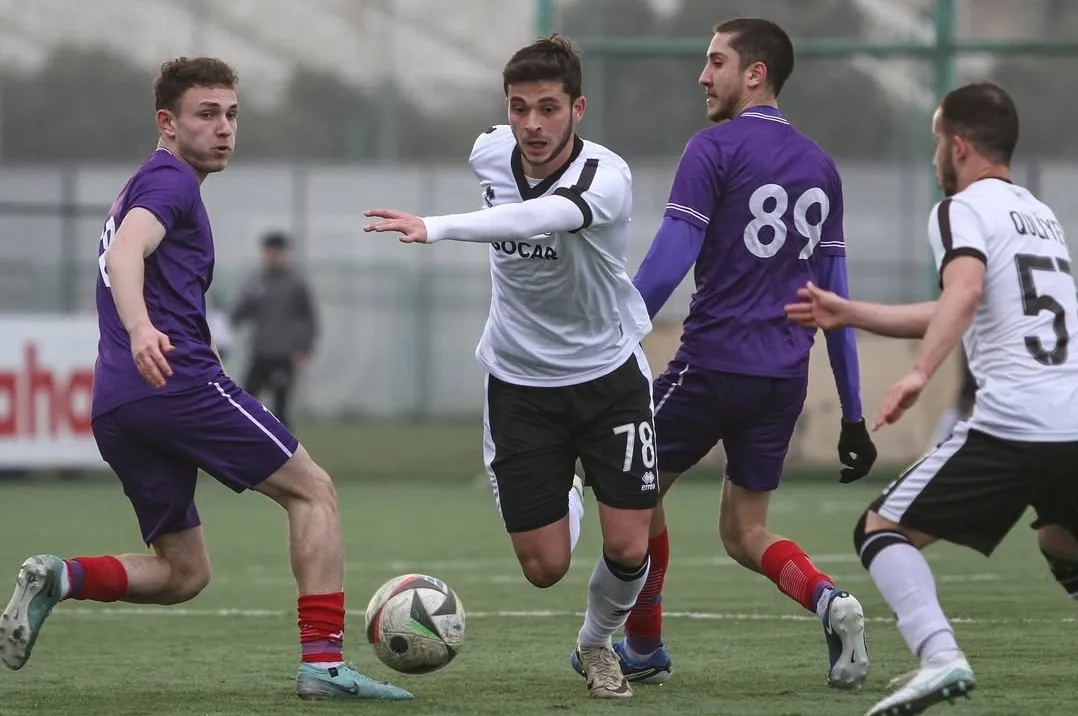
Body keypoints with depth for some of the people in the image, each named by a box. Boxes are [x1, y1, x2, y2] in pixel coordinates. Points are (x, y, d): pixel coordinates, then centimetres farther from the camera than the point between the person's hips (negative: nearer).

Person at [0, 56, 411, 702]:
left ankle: (59, 578, -11)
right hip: (180, 381, -9)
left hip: (114, 407, 9)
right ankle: (325, 663, -9)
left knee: (183, 574, 12)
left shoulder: (142, 188, 28)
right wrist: (141, 329, -40)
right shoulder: (170, 180, -2)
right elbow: (125, 252, -22)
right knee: (312, 490, 1)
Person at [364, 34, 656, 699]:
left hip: (609, 374, -3)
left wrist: (437, 228, -60)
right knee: (544, 566, -1)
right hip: (519, 382, 3)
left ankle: (599, 642, 25)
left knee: (628, 548, -7)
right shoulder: (491, 153, -10)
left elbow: (541, 216, -48)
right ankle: (562, 503, 37)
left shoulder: (606, 176, -26)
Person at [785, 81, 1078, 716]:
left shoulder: (964, 210, 2)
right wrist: (848, 313, 39)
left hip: (1013, 422, -7)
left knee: (883, 531, 4)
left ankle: (939, 655, -20)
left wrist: (920, 374, -32)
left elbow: (964, 294, -21)